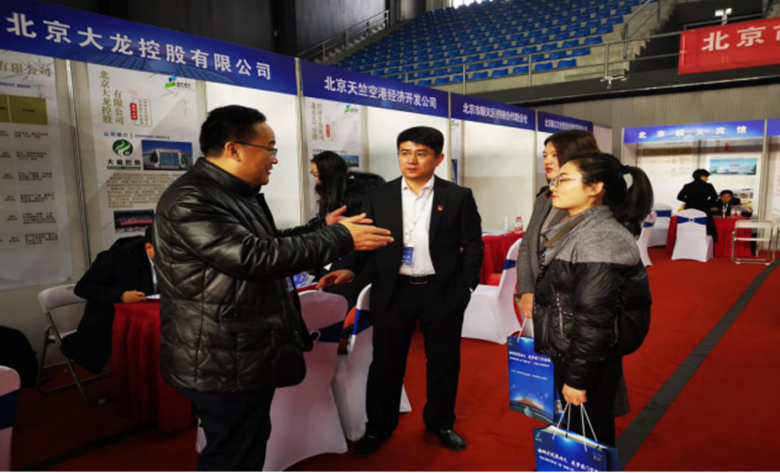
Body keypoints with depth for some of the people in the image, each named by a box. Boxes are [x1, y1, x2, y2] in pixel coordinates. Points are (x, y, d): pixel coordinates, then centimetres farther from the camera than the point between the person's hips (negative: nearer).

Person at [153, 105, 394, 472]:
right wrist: (341, 238, -24)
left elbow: (267, 243, 21)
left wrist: (322, 227, 13)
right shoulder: (189, 201, -22)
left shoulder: (240, 193, 10)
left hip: (248, 356, 10)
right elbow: (256, 257, -30)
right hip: (224, 365, -10)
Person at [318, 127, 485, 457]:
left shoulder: (459, 197, -1)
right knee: (385, 364, 11)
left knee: (444, 364, 13)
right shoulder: (378, 197, 3)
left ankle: (441, 424, 36)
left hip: (442, 293, 0)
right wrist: (351, 270, -10)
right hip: (393, 292, 1)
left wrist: (466, 289, -4)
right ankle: (378, 428, 31)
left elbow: (472, 247, 1)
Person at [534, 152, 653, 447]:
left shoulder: (599, 238, -23)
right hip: (569, 354, 9)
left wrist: (578, 378, -20)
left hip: (589, 362, -9)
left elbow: (593, 318, -24)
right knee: (575, 435, 22)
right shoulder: (578, 230, 7)